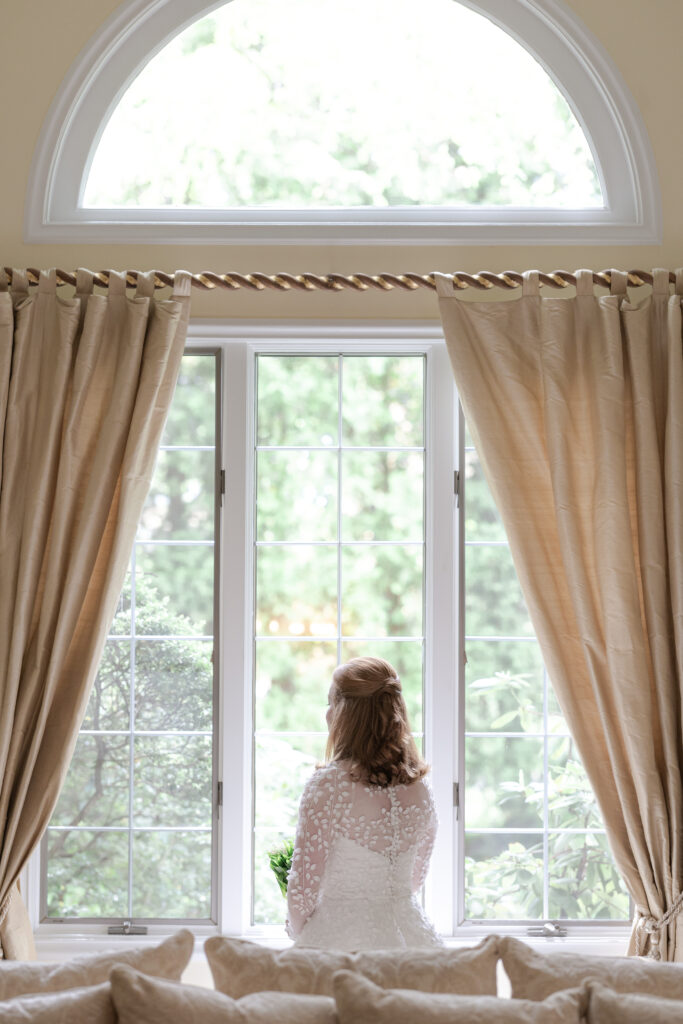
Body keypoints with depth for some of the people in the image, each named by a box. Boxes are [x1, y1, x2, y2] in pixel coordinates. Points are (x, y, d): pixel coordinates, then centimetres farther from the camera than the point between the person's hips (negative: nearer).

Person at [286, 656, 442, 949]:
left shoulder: (328, 784, -12)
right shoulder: (419, 789, 5)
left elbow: (304, 883, -10)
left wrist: (297, 931, 9)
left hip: (341, 936, -6)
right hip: (409, 933, 6)